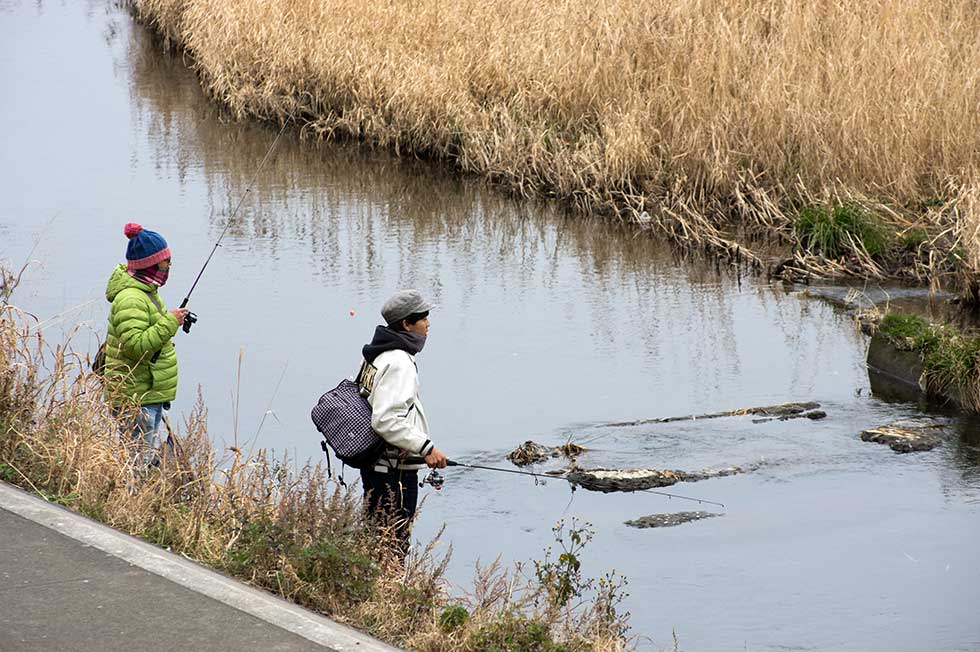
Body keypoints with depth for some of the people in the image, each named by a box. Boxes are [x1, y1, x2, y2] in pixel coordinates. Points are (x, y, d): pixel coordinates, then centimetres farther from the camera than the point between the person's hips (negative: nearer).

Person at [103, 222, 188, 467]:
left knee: (151, 456, 15)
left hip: (150, 394, 11)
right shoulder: (130, 300, -20)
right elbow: (137, 345, -30)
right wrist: (170, 322, -26)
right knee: (141, 459, -11)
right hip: (136, 399, -11)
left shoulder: (146, 292, 15)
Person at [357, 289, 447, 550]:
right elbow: (386, 420, -27)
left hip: (376, 466, 10)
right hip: (394, 471, -10)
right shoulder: (398, 362, -19)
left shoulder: (375, 356, 13)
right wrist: (426, 448, -24)